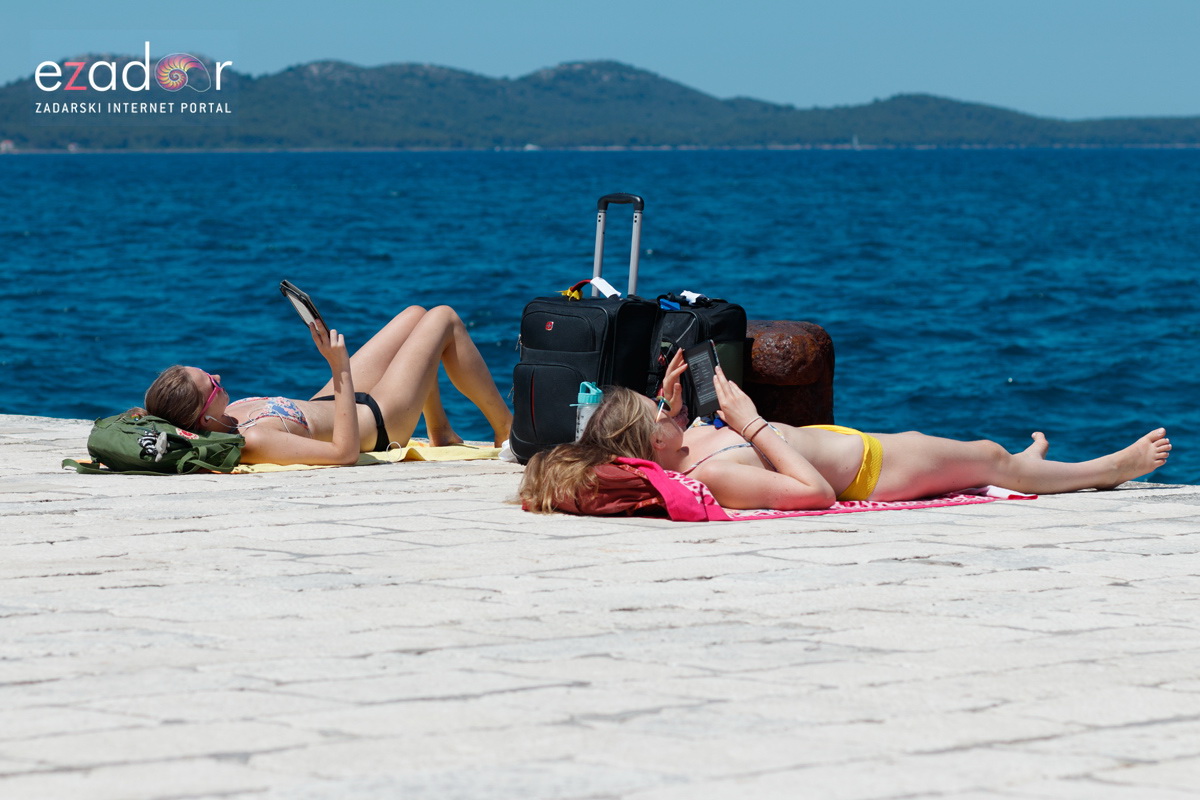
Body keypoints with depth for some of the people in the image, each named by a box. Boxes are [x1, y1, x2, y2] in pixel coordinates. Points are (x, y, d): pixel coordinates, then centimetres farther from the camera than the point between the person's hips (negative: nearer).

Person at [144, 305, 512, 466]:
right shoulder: (252, 442, -44)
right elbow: (345, 452, -42)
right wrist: (341, 370, -40)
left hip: (327, 403, 9)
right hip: (378, 421, -9)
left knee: (415, 315, 25)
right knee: (444, 319, 9)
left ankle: (441, 432, 42)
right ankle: (506, 428, 29)